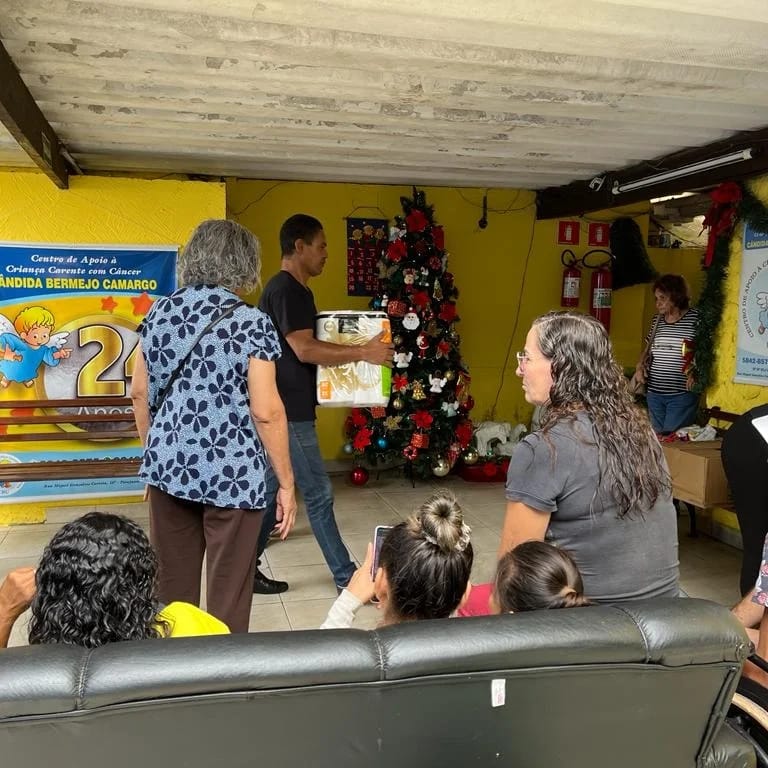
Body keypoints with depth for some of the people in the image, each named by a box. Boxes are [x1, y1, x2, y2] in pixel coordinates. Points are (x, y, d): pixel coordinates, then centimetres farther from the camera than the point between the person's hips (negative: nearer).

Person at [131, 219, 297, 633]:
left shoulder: (160, 312, 5)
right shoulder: (251, 322, -11)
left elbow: (140, 394, 10)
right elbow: (266, 412, -14)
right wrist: (286, 483, -6)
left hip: (169, 466, 5)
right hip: (231, 474, -5)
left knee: (173, 589, 17)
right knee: (228, 596, 8)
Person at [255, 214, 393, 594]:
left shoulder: (293, 289, 16)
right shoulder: (285, 289, -16)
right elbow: (305, 350, -24)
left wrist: (356, 349, 11)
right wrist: (363, 352, -19)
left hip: (284, 409, 10)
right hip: (287, 412, -10)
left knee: (269, 489, 15)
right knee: (319, 493, -1)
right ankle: (347, 577, 10)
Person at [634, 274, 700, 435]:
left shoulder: (695, 317, -6)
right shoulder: (657, 319, 12)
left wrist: (695, 372, -18)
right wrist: (640, 364, 4)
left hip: (682, 393, -6)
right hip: (654, 393, 6)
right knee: (656, 436, 12)